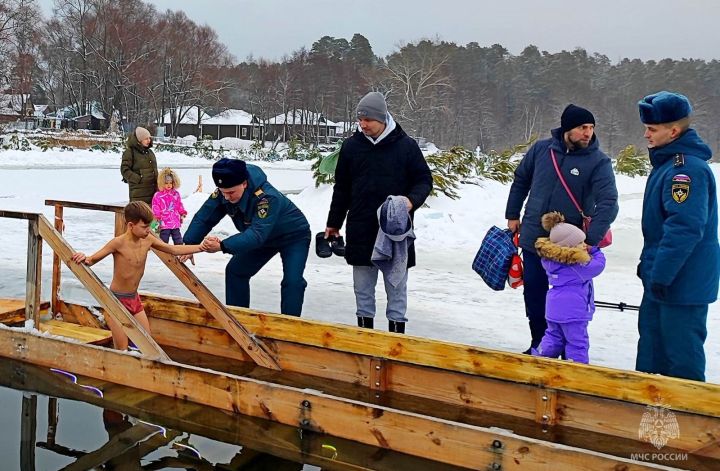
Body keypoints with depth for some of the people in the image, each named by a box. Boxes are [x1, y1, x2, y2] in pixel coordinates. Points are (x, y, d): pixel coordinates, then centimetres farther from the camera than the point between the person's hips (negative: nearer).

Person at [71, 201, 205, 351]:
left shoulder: (148, 240, -3)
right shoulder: (119, 243, -19)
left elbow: (174, 250, 4)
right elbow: (92, 260, -15)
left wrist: (202, 247, 1)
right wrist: (84, 258, -39)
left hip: (134, 299, 6)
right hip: (117, 300, -6)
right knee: (122, 352, -3)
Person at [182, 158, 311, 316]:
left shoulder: (267, 197, -41)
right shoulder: (223, 193, -21)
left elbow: (257, 234, -49)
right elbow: (203, 218, -18)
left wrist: (222, 246, -59)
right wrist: (189, 245, -32)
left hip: (294, 236, -7)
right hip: (265, 237, 7)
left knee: (292, 280, -24)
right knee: (235, 270, 6)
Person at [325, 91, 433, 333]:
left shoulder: (406, 145, -4)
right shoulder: (351, 145, 3)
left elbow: (424, 180, 2)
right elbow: (341, 188, 11)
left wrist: (412, 200, -19)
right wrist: (334, 223, 14)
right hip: (360, 231, 2)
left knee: (396, 288, 8)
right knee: (363, 287, 11)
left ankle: (397, 332, 18)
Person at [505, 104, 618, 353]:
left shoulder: (598, 162, -12)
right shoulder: (541, 149, -2)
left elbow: (608, 203, -20)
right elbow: (521, 180, 12)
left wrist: (591, 239, -31)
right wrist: (512, 215, 12)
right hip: (533, 239, 4)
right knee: (533, 294, 13)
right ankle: (539, 345, 31)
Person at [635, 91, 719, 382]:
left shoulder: (688, 168, -22)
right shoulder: (669, 161, 11)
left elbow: (684, 228, -29)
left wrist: (661, 273, -27)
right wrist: (650, 265, 22)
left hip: (681, 282, -11)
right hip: (661, 275, 11)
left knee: (681, 349, 1)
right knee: (652, 343, 21)